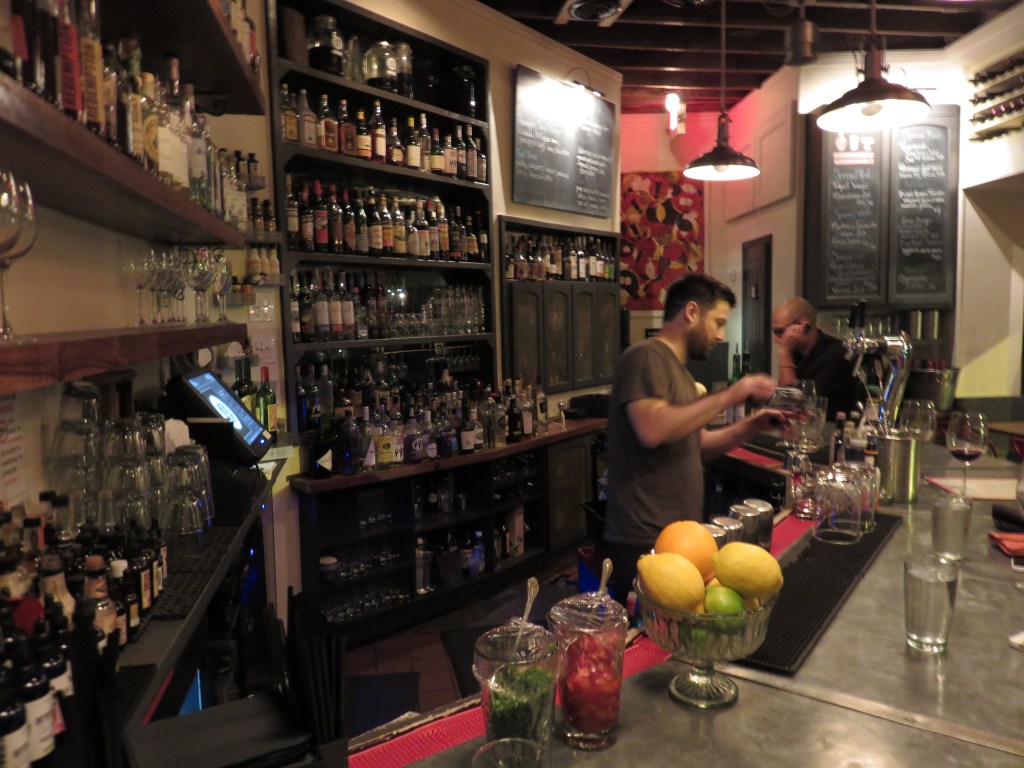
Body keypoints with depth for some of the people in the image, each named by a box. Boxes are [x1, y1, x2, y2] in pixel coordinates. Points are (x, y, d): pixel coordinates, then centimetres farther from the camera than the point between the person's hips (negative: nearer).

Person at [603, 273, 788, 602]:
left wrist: (751, 425, 7)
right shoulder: (645, 357, -12)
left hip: (681, 534, 9)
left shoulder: (677, 369, 17)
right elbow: (652, 430, -28)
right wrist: (727, 396, -19)